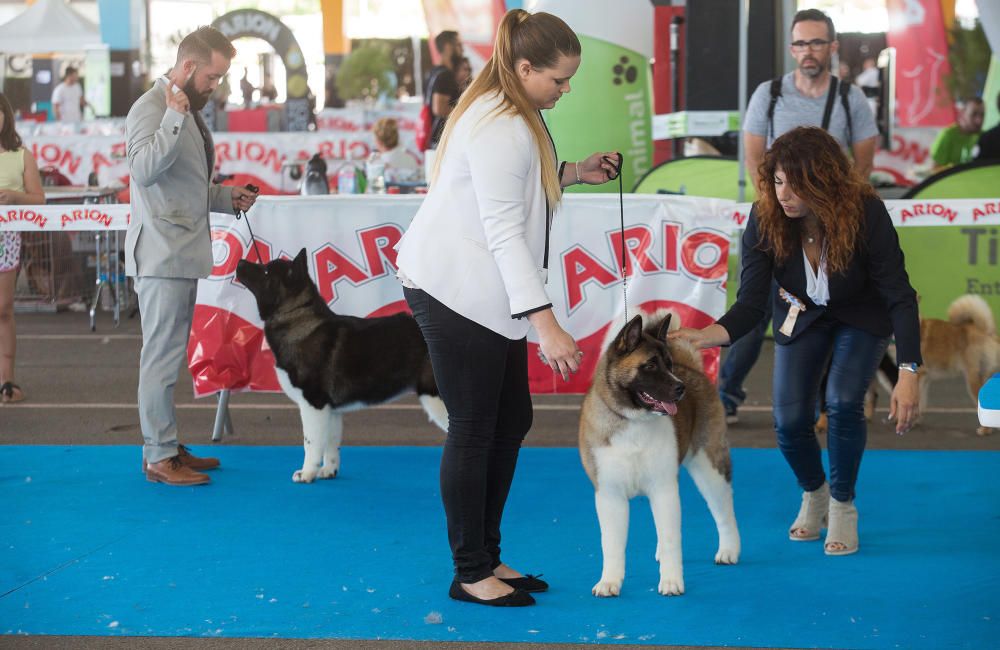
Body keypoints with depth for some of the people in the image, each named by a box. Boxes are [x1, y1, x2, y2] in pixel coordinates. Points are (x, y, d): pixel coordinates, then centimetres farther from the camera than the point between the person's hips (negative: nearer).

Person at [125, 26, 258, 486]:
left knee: (169, 356, 13)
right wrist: (175, 118, -28)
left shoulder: (189, 112, 16)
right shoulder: (152, 107, -12)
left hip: (183, 254, 9)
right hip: (161, 254, -9)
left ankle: (165, 447, 20)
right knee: (162, 356, -6)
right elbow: (144, 169, -27)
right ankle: (159, 457, -2)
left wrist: (226, 198, 11)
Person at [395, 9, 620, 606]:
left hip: (487, 292, 10)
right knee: (473, 430, -4)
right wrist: (546, 322, -30)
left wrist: (572, 173, 7)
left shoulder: (514, 114, 9)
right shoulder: (498, 129, -22)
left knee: (512, 420, 12)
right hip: (454, 290, -10)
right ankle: (470, 575, 6)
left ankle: (488, 557, 22)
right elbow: (503, 231, -26)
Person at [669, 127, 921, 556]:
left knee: (843, 403, -23)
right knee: (790, 421, -9)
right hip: (802, 315, 2)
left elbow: (899, 296, -31)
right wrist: (708, 335, -52)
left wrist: (908, 373, -39)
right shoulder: (765, 219, -29)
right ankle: (813, 494, 24)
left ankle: (842, 505, 3)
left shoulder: (865, 214, -35)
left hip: (862, 316, -2)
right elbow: (751, 303, -31)